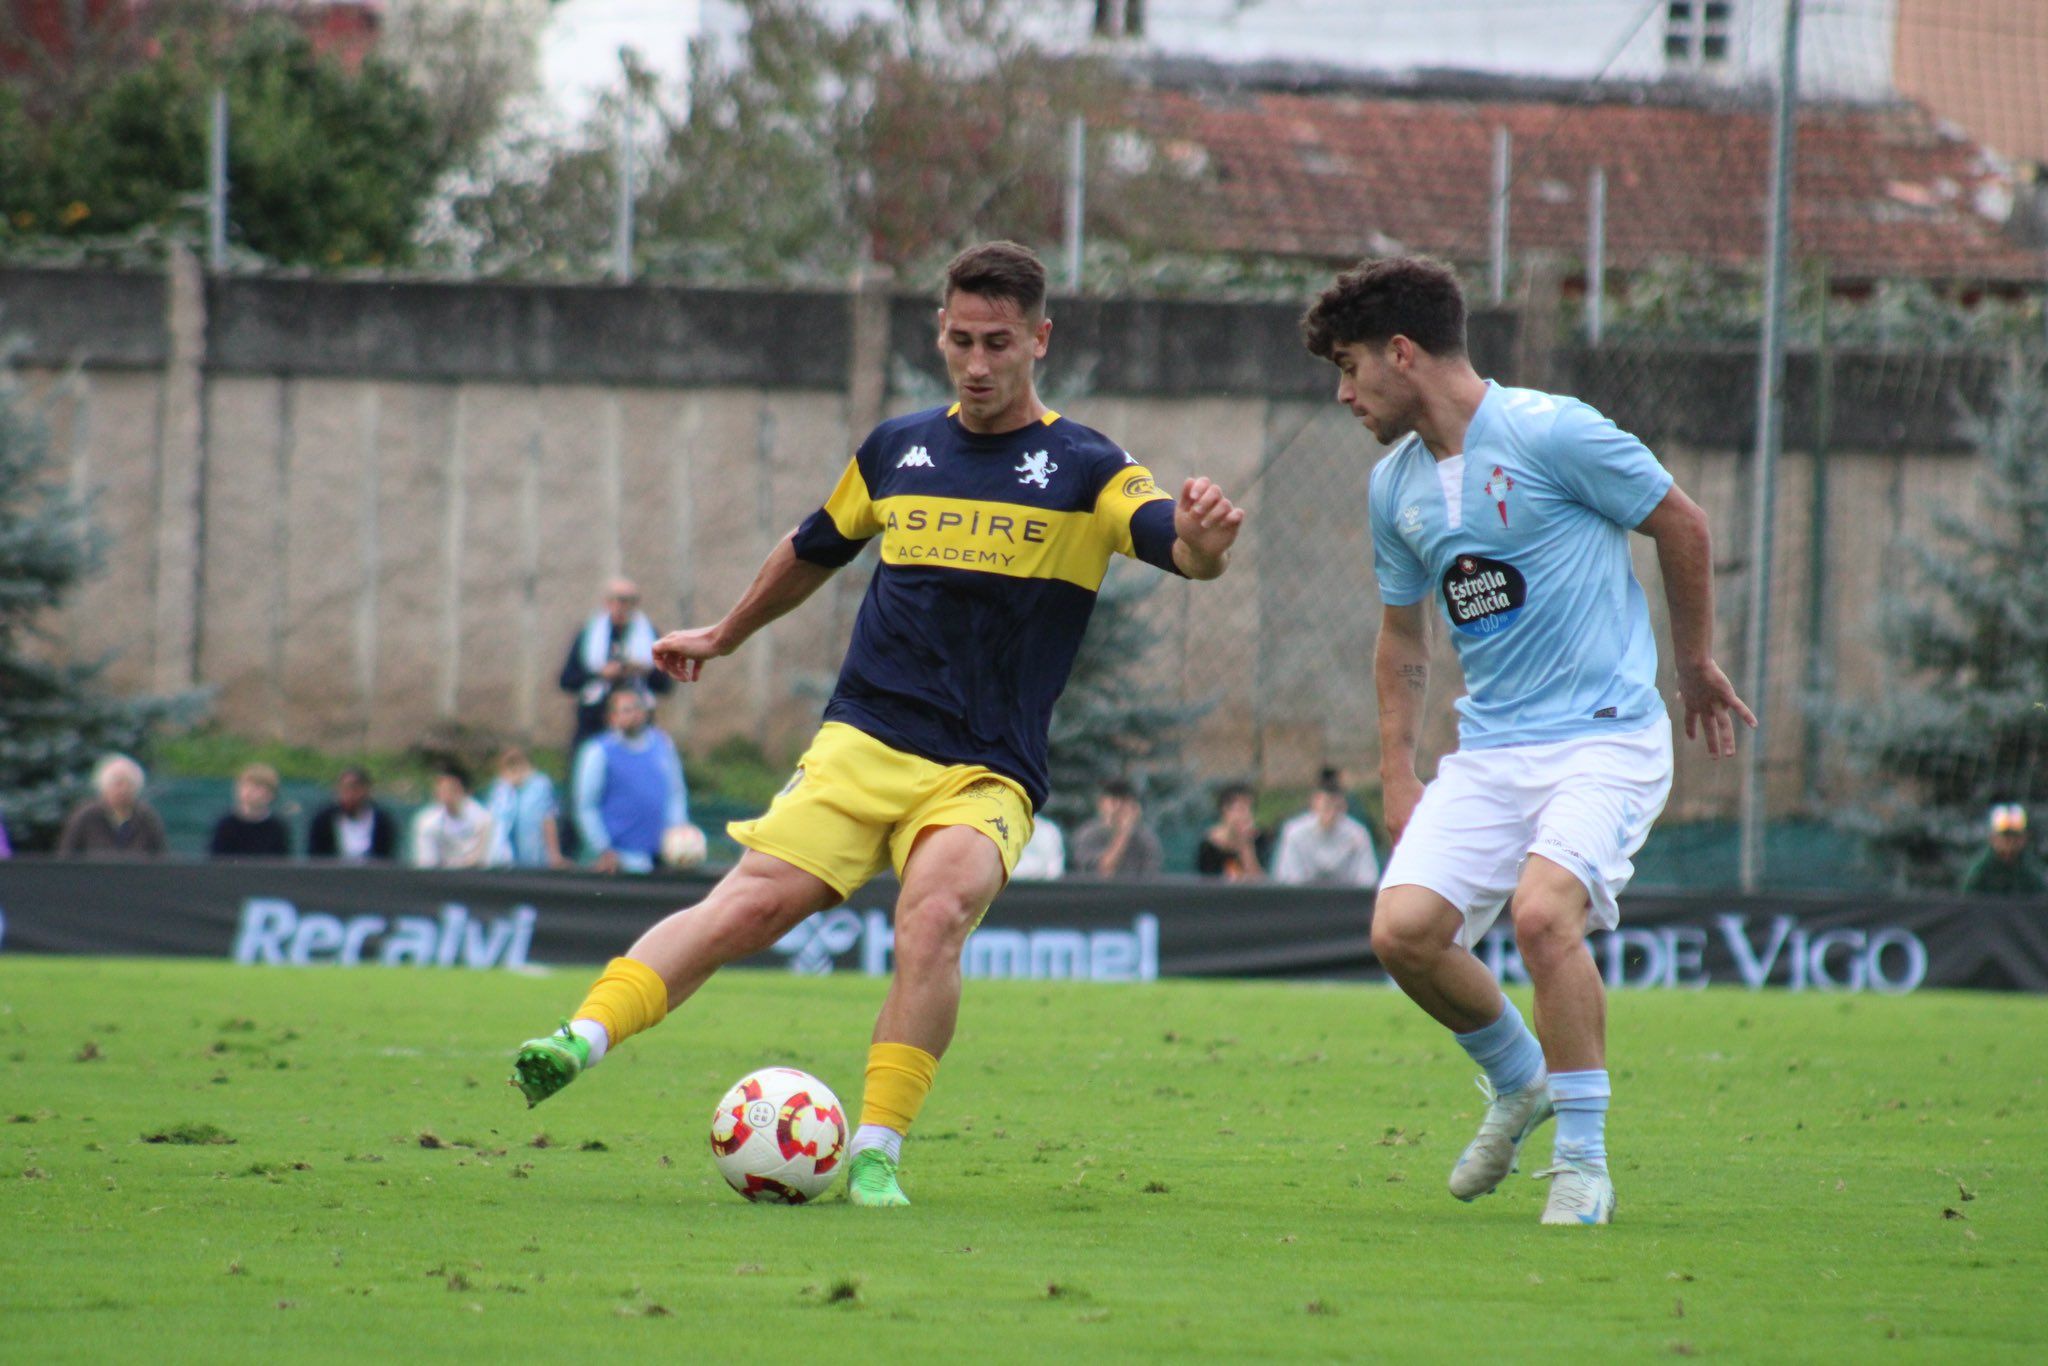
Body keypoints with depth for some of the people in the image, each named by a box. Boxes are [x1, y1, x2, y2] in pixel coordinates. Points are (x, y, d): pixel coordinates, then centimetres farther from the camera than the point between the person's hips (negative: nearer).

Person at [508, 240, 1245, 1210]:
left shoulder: (1087, 473, 0)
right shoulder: (897, 451, 12)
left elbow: (1184, 550, -17)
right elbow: (814, 548, 30)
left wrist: (1201, 539, -42)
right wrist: (724, 636, 42)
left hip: (985, 775, -2)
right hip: (861, 743, 2)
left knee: (934, 915, -29)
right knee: (753, 903, -19)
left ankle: (876, 1155, -25)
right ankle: (583, 1038, -28)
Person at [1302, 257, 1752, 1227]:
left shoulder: (1549, 433, -12)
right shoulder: (1395, 486, 10)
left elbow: (1682, 527, 0)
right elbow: (1401, 634, 24)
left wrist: (1694, 664, 11)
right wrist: (1397, 774, 17)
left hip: (1606, 736, -7)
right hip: (1488, 749, 7)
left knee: (1543, 912, -28)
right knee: (1404, 930, -11)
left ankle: (1582, 1162, -13)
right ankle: (1518, 1081, 19)